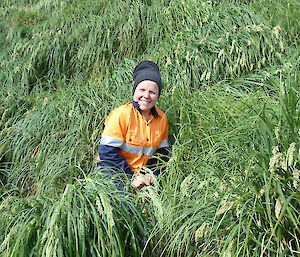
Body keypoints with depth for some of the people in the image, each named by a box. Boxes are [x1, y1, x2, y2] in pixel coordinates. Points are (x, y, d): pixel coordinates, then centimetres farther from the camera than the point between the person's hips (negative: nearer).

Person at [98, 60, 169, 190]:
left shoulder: (162, 118, 5)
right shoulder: (121, 114, -12)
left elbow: (162, 153, 14)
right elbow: (107, 153, -13)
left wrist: (152, 176, -3)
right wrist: (131, 178, -15)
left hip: (140, 175, 6)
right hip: (112, 173, -6)